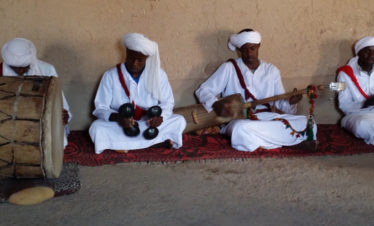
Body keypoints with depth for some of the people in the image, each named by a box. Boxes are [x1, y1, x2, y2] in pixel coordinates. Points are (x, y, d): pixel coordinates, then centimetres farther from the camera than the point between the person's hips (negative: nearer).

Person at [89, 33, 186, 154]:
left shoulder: (158, 74, -2)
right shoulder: (111, 76, -8)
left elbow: (167, 102, 4)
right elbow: (100, 108, -9)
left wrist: (161, 116, -20)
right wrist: (118, 117, -31)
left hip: (149, 123, 2)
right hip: (120, 125, -2)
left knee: (179, 121, -21)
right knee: (96, 128, -32)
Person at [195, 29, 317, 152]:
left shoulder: (271, 70, 15)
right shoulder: (229, 68, 5)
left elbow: (279, 101, 15)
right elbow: (203, 90, 1)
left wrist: (290, 101, -9)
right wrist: (216, 104, -19)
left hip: (266, 118, 4)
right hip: (238, 119, -3)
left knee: (307, 124, -19)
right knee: (242, 130, -42)